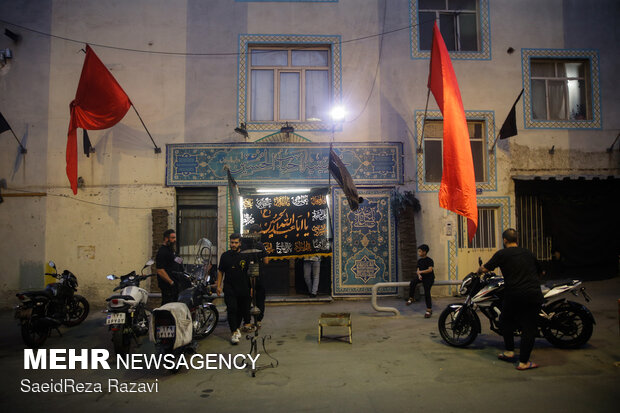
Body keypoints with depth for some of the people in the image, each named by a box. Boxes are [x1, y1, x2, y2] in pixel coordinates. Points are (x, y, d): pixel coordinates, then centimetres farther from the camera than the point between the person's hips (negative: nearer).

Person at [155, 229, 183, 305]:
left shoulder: (171, 250, 17)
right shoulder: (162, 252, -14)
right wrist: (171, 282, -22)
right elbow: (160, 271, -21)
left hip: (174, 284, 10)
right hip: (167, 286, -10)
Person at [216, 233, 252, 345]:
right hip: (229, 288, -1)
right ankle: (234, 333, -7)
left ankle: (237, 328, 32)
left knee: (241, 310, 11)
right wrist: (219, 286, 4)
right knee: (232, 309, -9)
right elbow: (220, 271, 10)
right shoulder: (225, 256, 5)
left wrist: (251, 287, 4)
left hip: (243, 288, 1)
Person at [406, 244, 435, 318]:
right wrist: (419, 275, -14)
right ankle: (411, 298, -11)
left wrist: (420, 272, -23)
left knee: (427, 292, -12)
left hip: (429, 277, -6)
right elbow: (418, 270, 7)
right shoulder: (419, 260, 9)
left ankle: (429, 310, 1)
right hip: (421, 276, 6)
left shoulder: (429, 260, -11)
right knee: (412, 283, -23)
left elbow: (430, 270, -23)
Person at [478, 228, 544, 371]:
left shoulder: (502, 254, -1)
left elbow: (485, 268, -4)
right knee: (529, 327, 6)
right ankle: (523, 362, 7)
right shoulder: (528, 253, 13)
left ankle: (509, 351, 23)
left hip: (514, 295, -3)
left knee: (506, 321, 20)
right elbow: (538, 271, 28)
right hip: (534, 294, 3)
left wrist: (478, 271, 18)